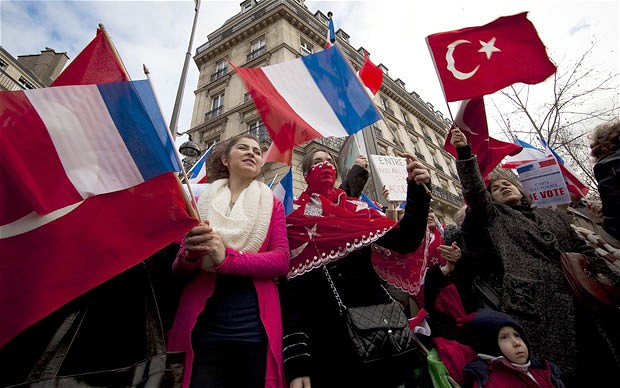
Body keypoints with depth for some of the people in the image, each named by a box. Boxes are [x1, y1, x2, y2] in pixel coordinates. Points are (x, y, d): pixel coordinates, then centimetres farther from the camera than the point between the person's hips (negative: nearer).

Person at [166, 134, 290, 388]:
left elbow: (282, 260, -5)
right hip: (202, 326, 1)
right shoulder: (202, 203, 11)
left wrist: (226, 258, -19)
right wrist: (191, 255, -16)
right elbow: (179, 269, 8)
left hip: (255, 327, 0)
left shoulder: (272, 205, 8)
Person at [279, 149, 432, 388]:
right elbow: (292, 289, -10)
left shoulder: (358, 209, 8)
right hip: (328, 336, -3)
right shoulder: (296, 220, -2)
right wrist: (296, 362, -17)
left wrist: (418, 190, -12)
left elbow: (405, 241, 0)